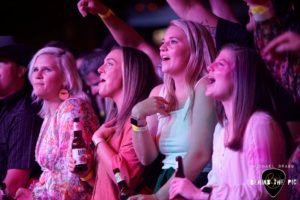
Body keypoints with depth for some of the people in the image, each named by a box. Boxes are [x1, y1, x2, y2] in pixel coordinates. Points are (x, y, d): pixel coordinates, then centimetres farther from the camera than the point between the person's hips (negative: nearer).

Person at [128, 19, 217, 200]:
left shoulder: (204, 88, -8)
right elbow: (147, 157, 9)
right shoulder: (159, 93, 10)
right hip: (166, 184, 5)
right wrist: (138, 117, -6)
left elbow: (200, 155, -16)